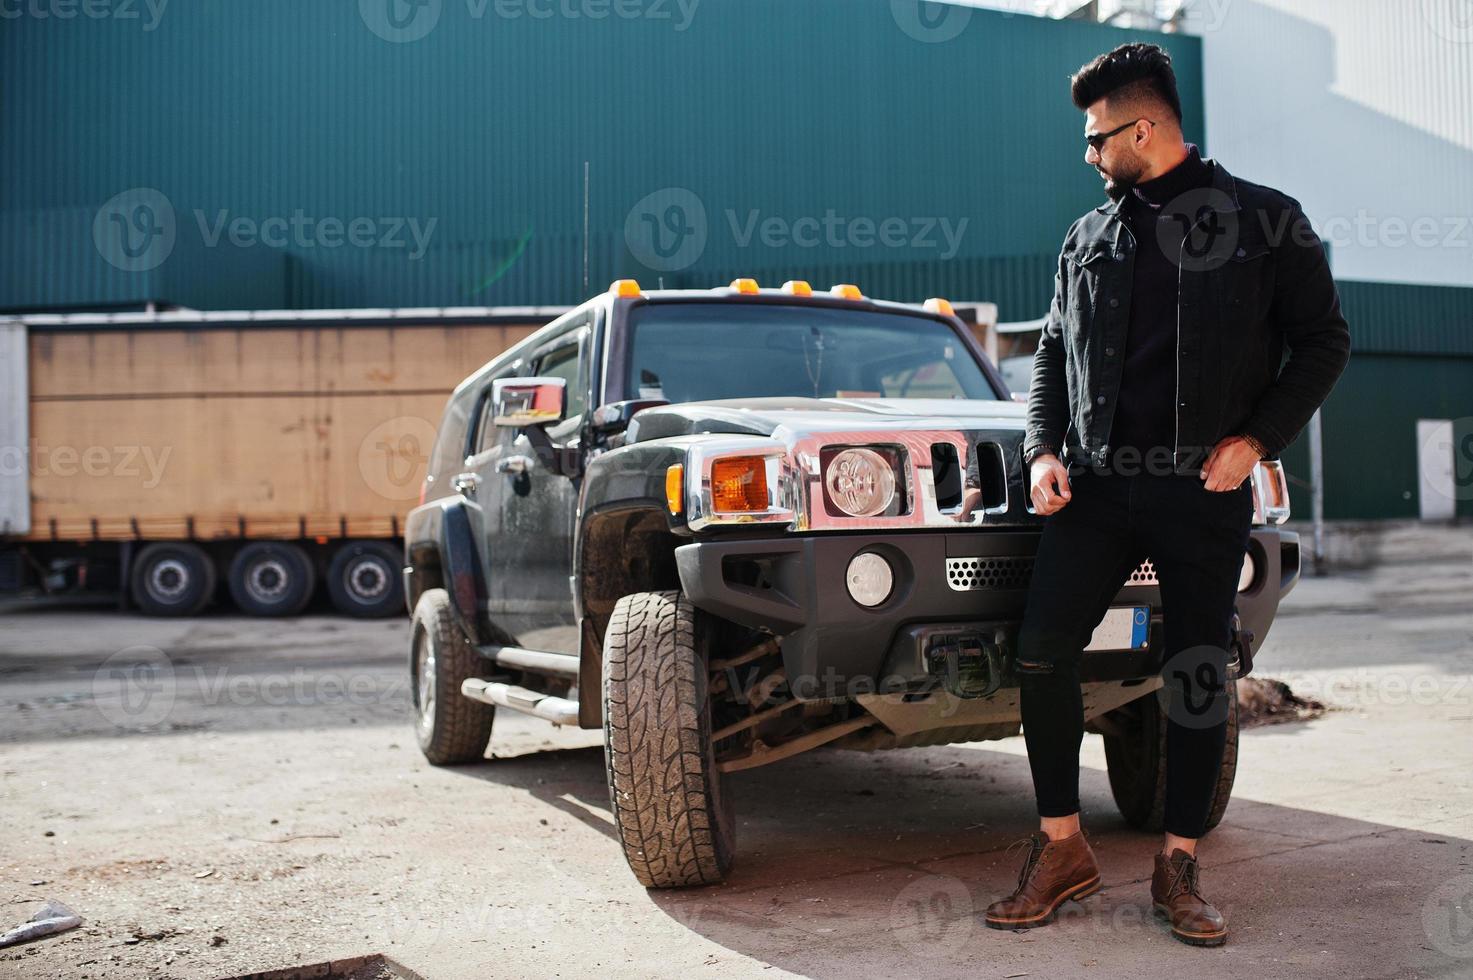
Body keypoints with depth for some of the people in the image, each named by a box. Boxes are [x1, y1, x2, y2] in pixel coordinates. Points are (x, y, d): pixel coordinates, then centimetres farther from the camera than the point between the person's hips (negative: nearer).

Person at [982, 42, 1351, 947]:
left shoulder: (1265, 221, 2)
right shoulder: (1089, 237, 14)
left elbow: (1324, 341, 3)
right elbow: (1055, 350, 18)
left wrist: (1256, 438, -9)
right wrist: (1045, 449, 3)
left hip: (1206, 491, -3)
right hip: (1098, 483, 3)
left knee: (1199, 676, 3)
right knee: (1043, 650, -5)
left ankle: (1180, 869, 17)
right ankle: (1062, 849, 9)